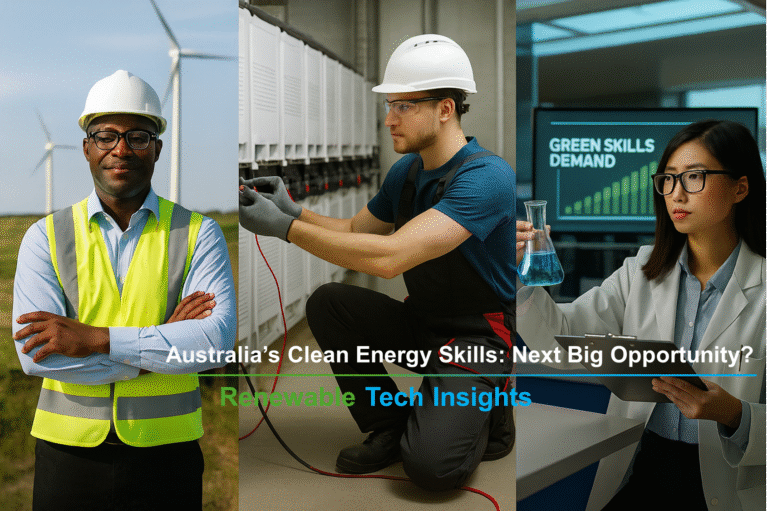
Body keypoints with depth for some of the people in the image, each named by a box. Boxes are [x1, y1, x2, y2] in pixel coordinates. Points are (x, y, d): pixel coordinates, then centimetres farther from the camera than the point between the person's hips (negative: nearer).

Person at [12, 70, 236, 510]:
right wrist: (166, 345, -15)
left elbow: (220, 336, -15)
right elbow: (35, 351, -11)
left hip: (166, 457, 0)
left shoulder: (197, 234, 0)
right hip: (69, 454, 1)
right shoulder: (46, 237, 2)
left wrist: (97, 339, -20)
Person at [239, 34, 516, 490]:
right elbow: (355, 230, 16)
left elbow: (389, 256, -34)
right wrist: (293, 209, -4)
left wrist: (284, 227, -29)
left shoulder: (486, 177, -25)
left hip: (480, 334, -8)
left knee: (430, 463, -26)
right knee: (327, 303, -13)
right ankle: (390, 428, 2)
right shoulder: (406, 171, 3)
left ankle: (489, 414, 8)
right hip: (421, 323, 8)